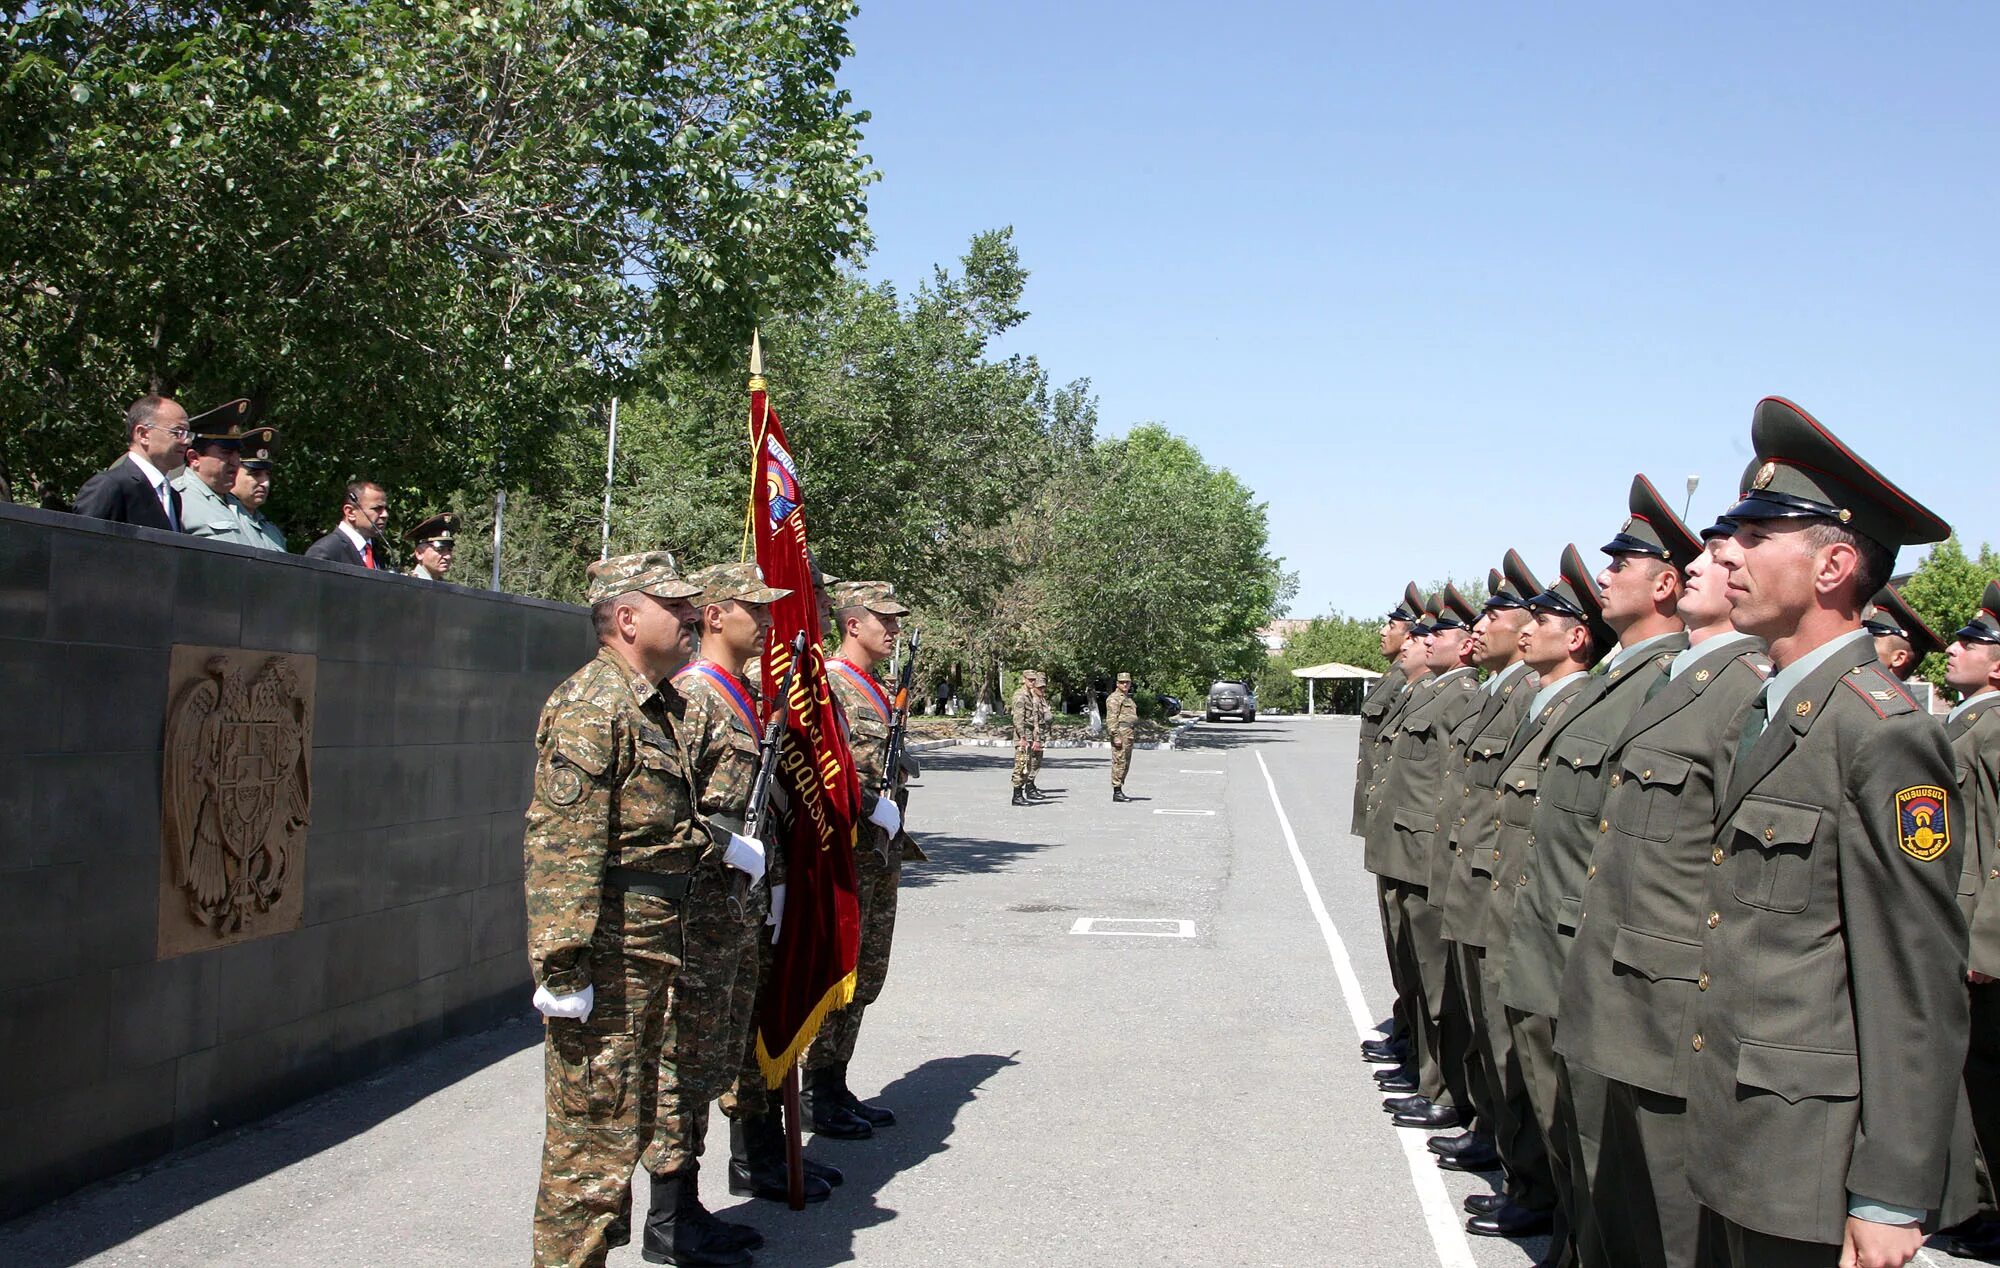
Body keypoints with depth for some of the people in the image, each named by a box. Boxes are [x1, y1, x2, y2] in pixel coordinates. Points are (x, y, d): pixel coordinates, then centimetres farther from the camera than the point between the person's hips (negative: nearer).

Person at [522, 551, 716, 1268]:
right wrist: (563, 968, -26)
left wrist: (718, 853, 14)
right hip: (609, 958, -10)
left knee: (630, 1121, 20)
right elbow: (561, 845, -23)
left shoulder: (660, 704, 15)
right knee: (595, 1133, -3)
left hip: (653, 952, 10)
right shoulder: (591, 707, -16)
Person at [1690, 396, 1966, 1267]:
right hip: (1739, 1148, 8)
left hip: (1817, 1166, -8)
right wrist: (1715, 1128, 15)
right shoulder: (1768, 715, 11)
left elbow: (1921, 992, -17)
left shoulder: (1882, 732, -16)